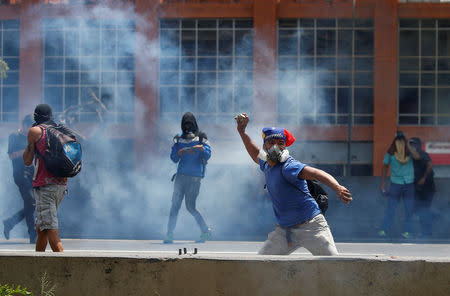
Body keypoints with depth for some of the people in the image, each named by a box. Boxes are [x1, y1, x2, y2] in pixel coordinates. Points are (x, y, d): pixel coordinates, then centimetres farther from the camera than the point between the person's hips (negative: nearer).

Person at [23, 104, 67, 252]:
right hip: (61, 184, 7)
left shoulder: (35, 131, -3)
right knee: (41, 227, 19)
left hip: (45, 185, -7)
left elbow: (27, 161, 3)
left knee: (50, 228, -13)